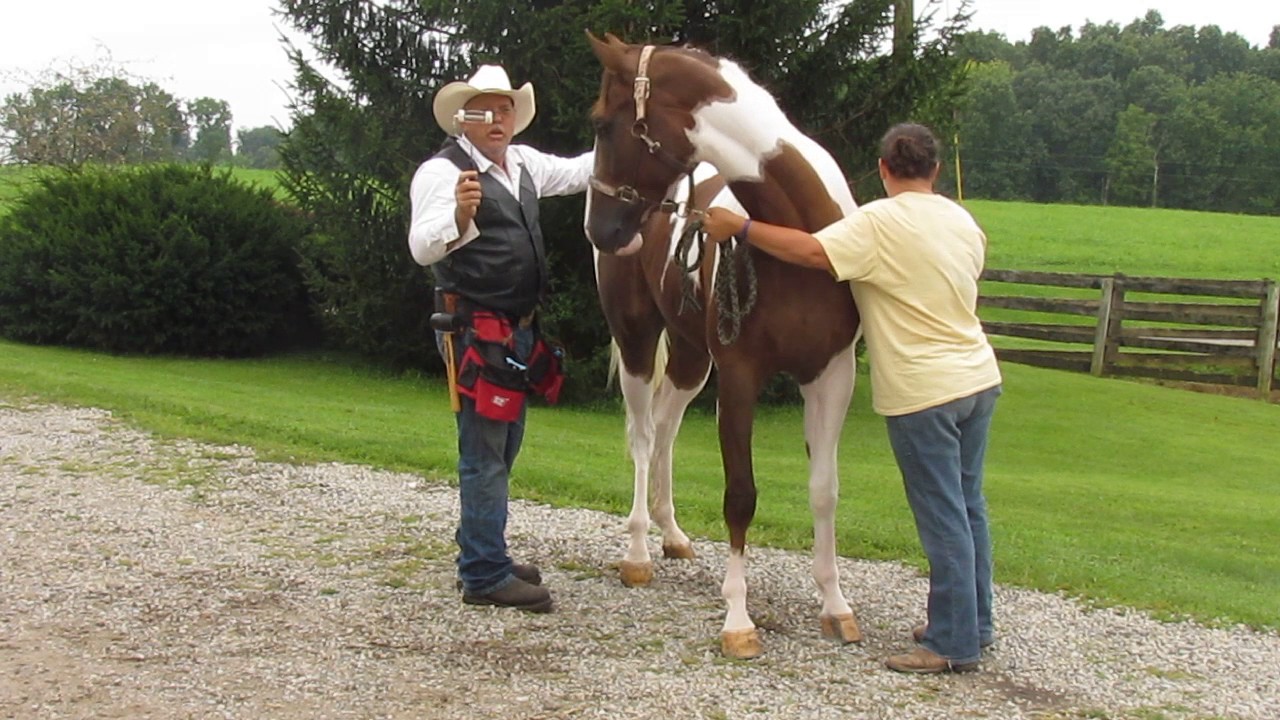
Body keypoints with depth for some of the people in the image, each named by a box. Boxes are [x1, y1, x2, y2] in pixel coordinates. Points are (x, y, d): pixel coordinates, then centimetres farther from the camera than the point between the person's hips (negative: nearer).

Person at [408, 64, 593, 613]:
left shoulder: (523, 163, 11)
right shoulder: (442, 172, -13)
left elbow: (575, 173, 28)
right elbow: (422, 247, -25)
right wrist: (459, 216, -44)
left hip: (519, 328, 9)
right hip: (476, 330, -9)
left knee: (503, 448, 18)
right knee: (485, 452, -6)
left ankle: (481, 553, 30)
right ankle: (484, 576, -1)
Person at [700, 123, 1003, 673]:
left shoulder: (878, 224, -14)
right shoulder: (965, 223, 8)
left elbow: (812, 251, -25)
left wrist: (739, 229, -18)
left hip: (923, 393, -7)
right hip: (980, 380, 8)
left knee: (943, 517, -2)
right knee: (968, 507, 17)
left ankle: (954, 643, 5)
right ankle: (975, 623, 27)